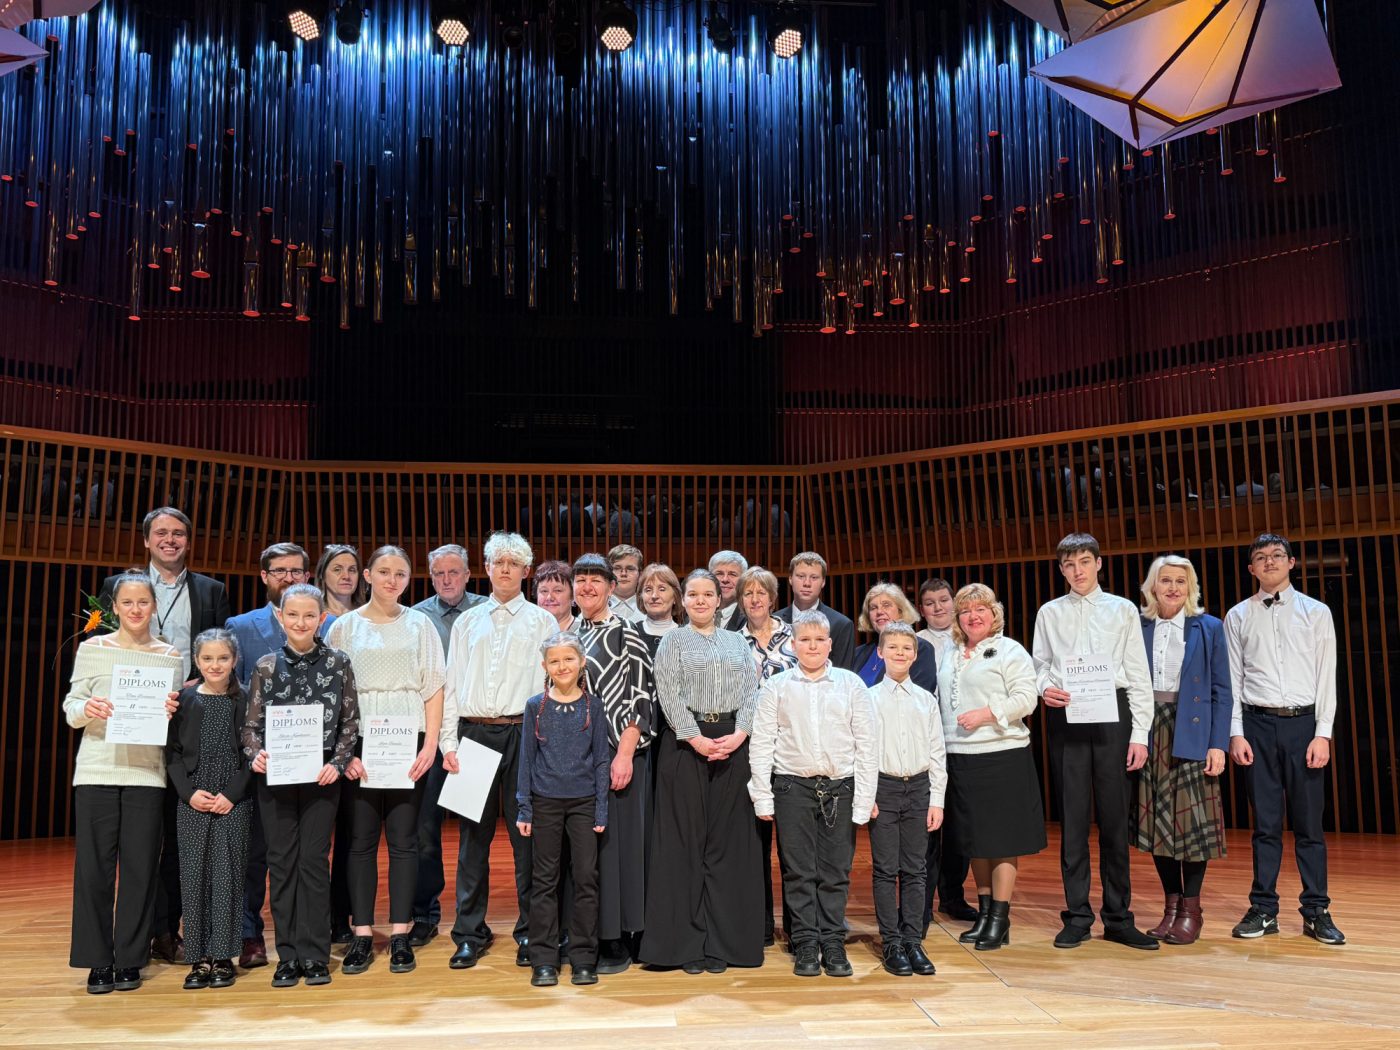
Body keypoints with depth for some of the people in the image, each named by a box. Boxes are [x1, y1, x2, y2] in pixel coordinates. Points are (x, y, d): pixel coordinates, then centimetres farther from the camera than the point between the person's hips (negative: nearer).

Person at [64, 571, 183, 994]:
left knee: (140, 867, 3)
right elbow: (70, 708, 3)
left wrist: (171, 713, -11)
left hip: (147, 773, 1)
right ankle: (98, 961, 14)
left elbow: (179, 717, 11)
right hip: (96, 772, -1)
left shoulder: (171, 656, 7)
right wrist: (86, 709, -18)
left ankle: (130, 960, 14)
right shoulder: (92, 648, 5)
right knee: (94, 866, 2)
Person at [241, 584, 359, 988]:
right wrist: (255, 754, -13)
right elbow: (252, 722, 5)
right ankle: (288, 955, 16)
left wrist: (337, 763, -8)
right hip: (275, 775, 1)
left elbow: (350, 720, 2)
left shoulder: (338, 662, 0)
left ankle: (315, 955, 12)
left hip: (321, 774, -1)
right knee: (281, 862, 6)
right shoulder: (266, 665, 3)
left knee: (314, 861, 2)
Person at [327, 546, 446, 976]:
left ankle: (400, 935, 8)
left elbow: (433, 687, 5)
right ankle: (361, 936, 10)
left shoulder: (419, 624, 8)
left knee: (403, 838, 1)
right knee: (361, 838, 2)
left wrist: (431, 743, -5)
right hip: (359, 740, 0)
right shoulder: (345, 626, 7)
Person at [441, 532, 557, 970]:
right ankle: (470, 933, 14)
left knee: (525, 834, 1)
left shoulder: (543, 622, 8)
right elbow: (452, 685, 12)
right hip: (473, 733, 2)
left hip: (524, 733, -2)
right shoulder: (467, 623, 15)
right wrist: (449, 743, 3)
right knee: (473, 835, 4)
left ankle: (530, 932, 12)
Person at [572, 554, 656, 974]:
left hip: (614, 750, -6)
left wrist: (625, 753, -19)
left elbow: (642, 695, -12)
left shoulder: (625, 633, -8)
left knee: (611, 839, -2)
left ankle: (617, 942, 7)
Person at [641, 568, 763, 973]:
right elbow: (669, 694, -5)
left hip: (732, 744, 3)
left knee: (727, 841, 3)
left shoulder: (737, 642, 15)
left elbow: (751, 692, 5)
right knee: (685, 841, -1)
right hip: (686, 744, -2)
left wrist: (739, 735, -11)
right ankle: (686, 943, 7)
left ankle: (722, 942, 11)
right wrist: (697, 739, -15)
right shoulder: (673, 641, 6)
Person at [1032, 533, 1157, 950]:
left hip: (1112, 712, -1)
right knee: (1072, 817, 3)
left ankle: (1118, 918, 13)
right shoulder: (1049, 613, 11)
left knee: (1114, 817, 3)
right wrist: (1044, 687, -12)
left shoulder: (1123, 610, 8)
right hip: (1065, 715, 1)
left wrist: (1140, 733, -2)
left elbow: (1139, 675, 5)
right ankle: (1077, 916, 12)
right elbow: (1039, 665, 11)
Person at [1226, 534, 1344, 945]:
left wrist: (1322, 733, -6)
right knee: (1265, 822, 5)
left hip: (1303, 723, 0)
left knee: (1308, 822, 3)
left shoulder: (1316, 613, 6)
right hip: (1258, 724, 1)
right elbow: (1233, 678, 5)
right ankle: (1264, 910, 12)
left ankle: (1317, 911, 12)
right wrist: (1236, 733, -2)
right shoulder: (1238, 616, 7)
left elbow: (1326, 677, 2)